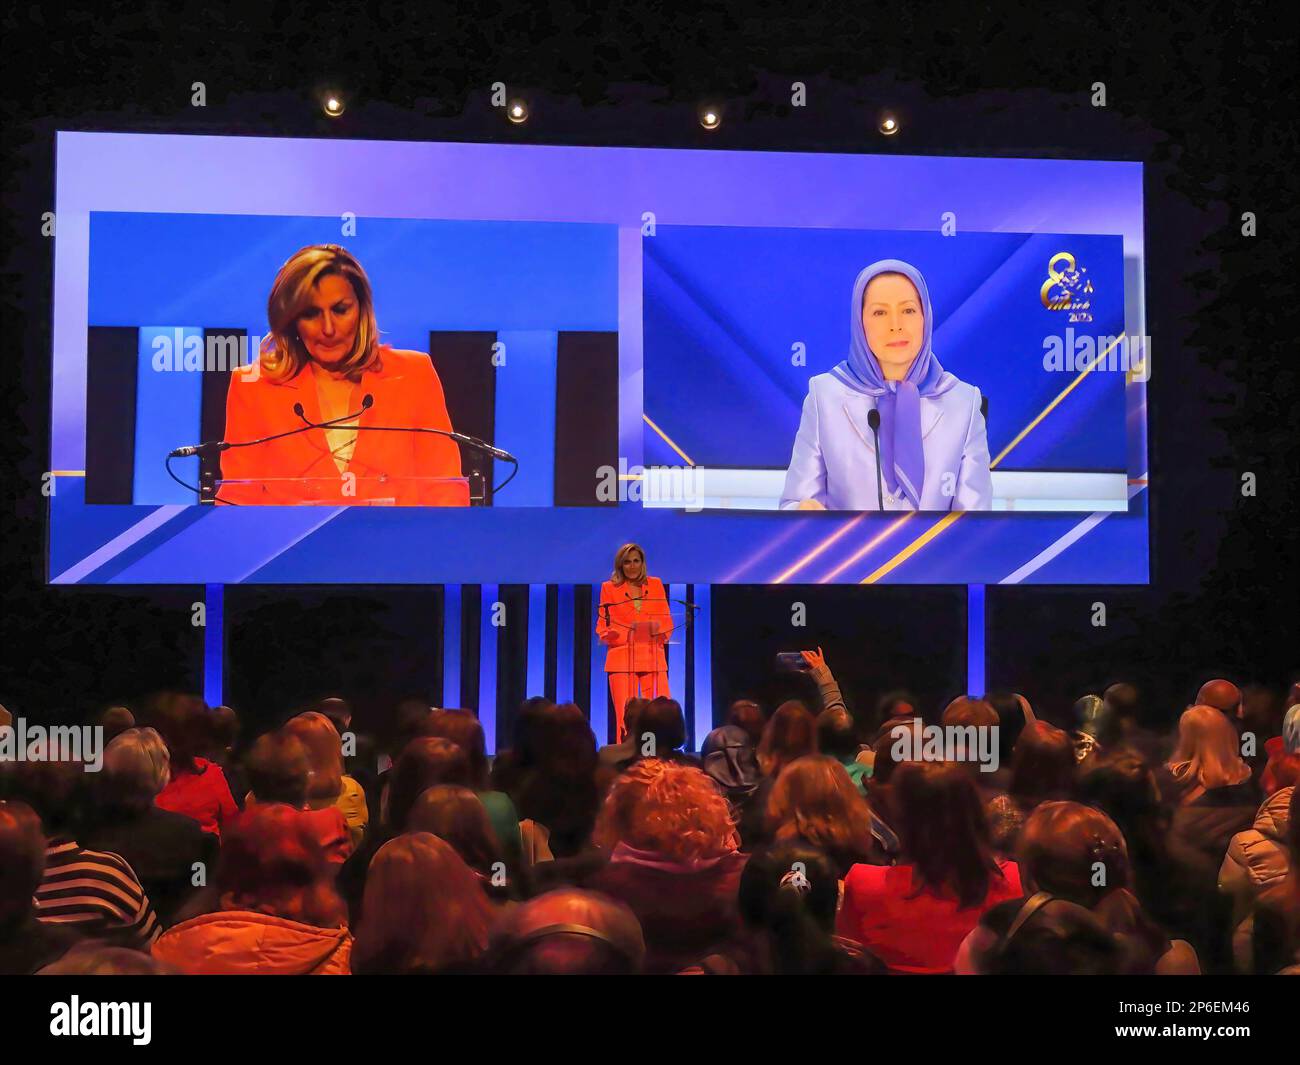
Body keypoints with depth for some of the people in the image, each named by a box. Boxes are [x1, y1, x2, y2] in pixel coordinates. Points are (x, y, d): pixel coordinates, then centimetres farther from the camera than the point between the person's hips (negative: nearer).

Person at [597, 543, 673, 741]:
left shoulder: (655, 584, 13)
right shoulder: (609, 588, 8)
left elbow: (667, 621, 13)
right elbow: (602, 628, 7)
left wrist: (658, 630, -9)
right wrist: (615, 633, -15)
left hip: (653, 658, 2)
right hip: (622, 659, -2)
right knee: (625, 718, -10)